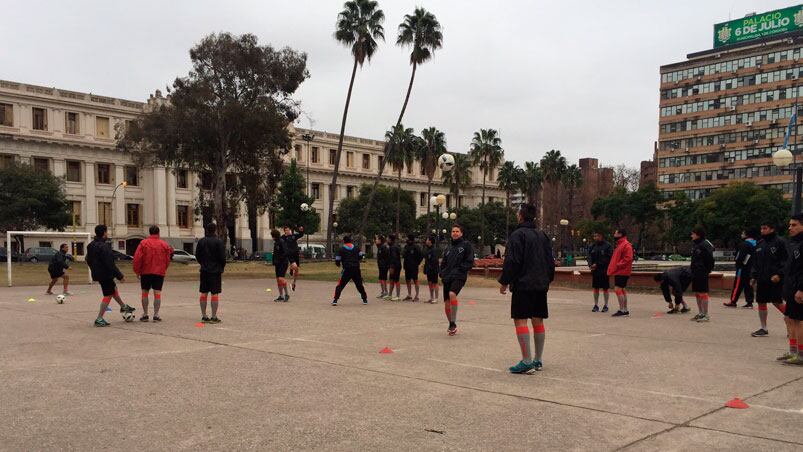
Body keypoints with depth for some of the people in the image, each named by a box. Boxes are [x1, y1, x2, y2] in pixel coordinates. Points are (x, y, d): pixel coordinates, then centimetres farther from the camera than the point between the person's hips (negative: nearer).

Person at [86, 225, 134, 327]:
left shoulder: (91, 245, 7)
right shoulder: (104, 246, -23)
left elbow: (88, 260, 18)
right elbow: (110, 264, -25)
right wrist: (120, 276, -19)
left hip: (97, 273, 10)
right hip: (105, 274, -10)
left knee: (113, 289, 26)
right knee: (108, 295, 1)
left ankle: (123, 307, 43)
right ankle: (99, 319, 2)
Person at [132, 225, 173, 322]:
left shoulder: (143, 243, -3)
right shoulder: (163, 244, 0)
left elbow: (137, 258, -6)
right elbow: (167, 259, 5)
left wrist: (137, 271, 2)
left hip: (145, 272, 0)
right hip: (159, 272, 0)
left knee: (145, 292, 10)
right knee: (157, 293, 0)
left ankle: (145, 315, 11)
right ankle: (156, 315, -5)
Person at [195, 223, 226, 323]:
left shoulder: (201, 241, 6)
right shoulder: (219, 242, -10)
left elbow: (197, 255, 11)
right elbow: (222, 257, -11)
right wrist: (222, 268, 4)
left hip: (204, 271, 5)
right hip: (216, 271, -5)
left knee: (204, 293, 9)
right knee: (215, 294, -3)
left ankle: (204, 316, 12)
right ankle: (214, 317, -4)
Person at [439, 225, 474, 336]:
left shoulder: (466, 245, 2)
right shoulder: (449, 248, 18)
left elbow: (470, 262, -4)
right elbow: (443, 263, 24)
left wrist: (459, 269, -13)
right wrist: (442, 273, 7)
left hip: (459, 277, -6)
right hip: (447, 278, 6)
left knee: (452, 294, -32)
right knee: (446, 304, 5)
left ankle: (453, 323, -24)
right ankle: (451, 325, 25)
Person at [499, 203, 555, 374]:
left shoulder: (517, 235, -9)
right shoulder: (543, 236, 14)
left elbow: (511, 262, -14)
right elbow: (551, 261, 18)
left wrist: (504, 282, -6)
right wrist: (548, 280, 27)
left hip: (523, 285, -8)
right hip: (541, 285, 8)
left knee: (520, 320, -7)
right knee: (538, 321, 11)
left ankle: (527, 361, -13)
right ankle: (538, 360, 17)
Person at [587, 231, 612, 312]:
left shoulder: (608, 246, -8)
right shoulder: (593, 246, 10)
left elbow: (608, 259, -14)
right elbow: (589, 256, 9)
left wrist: (597, 264, -19)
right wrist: (590, 265, -10)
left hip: (604, 271, -5)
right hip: (595, 271, 5)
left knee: (605, 288, 4)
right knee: (596, 288, 8)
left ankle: (606, 305, 13)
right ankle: (596, 305, 15)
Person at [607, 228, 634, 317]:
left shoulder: (626, 245, -13)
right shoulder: (619, 244, 19)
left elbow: (628, 258, -22)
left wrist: (617, 265, -21)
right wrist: (612, 267, 14)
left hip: (622, 272, -10)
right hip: (618, 272, 10)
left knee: (618, 289, -13)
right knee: (622, 290, 12)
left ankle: (622, 310, -10)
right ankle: (625, 310, 18)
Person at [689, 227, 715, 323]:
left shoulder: (705, 245, -14)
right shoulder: (695, 245, 15)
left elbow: (710, 259, -15)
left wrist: (708, 270, -13)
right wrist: (691, 267, 13)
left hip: (702, 273, -9)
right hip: (695, 273, 9)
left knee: (703, 293, -6)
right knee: (697, 293, 13)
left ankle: (706, 315, 0)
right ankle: (700, 313, 21)